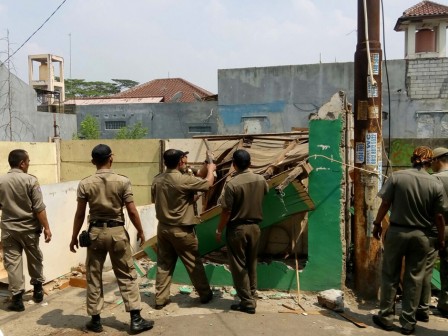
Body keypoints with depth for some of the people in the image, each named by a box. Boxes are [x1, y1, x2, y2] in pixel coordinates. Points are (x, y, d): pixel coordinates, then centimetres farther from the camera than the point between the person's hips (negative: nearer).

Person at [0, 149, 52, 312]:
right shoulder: (30, 180, -13)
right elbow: (39, 208, -15)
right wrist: (46, 227, -8)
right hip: (29, 228, -2)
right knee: (35, 259, 17)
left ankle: (17, 298, 6)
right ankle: (37, 289, 32)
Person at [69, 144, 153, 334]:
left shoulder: (85, 184, -4)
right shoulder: (122, 181, -8)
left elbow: (80, 214, -1)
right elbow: (132, 212, -8)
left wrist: (74, 237, 11)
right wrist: (140, 231, 6)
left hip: (95, 232, 1)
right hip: (117, 231, -1)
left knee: (93, 277, 13)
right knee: (127, 276, 7)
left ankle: (95, 320, 21)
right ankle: (136, 320, 10)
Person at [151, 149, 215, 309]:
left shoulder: (157, 180, -1)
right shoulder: (184, 180, -21)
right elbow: (208, 183, -9)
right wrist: (210, 169, 11)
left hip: (163, 228, 6)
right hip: (181, 230, -5)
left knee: (163, 265, 13)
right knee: (194, 264, 10)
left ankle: (160, 299, 17)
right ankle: (205, 294, 24)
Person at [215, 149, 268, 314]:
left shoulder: (232, 184, -19)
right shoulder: (260, 180, -3)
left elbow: (226, 212, -16)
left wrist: (219, 230, -3)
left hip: (237, 229, -5)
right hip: (254, 227, 6)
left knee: (239, 267, 6)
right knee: (251, 265, 18)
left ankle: (247, 302, 10)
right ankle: (251, 297, 29)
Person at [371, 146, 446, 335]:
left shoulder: (397, 176, -9)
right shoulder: (436, 184, -6)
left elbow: (385, 204, -8)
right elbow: (439, 216, -2)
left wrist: (377, 224, 6)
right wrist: (441, 238, 11)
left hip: (396, 232, -1)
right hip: (420, 235, 1)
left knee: (390, 276, 11)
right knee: (414, 279, 10)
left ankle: (386, 317, 20)